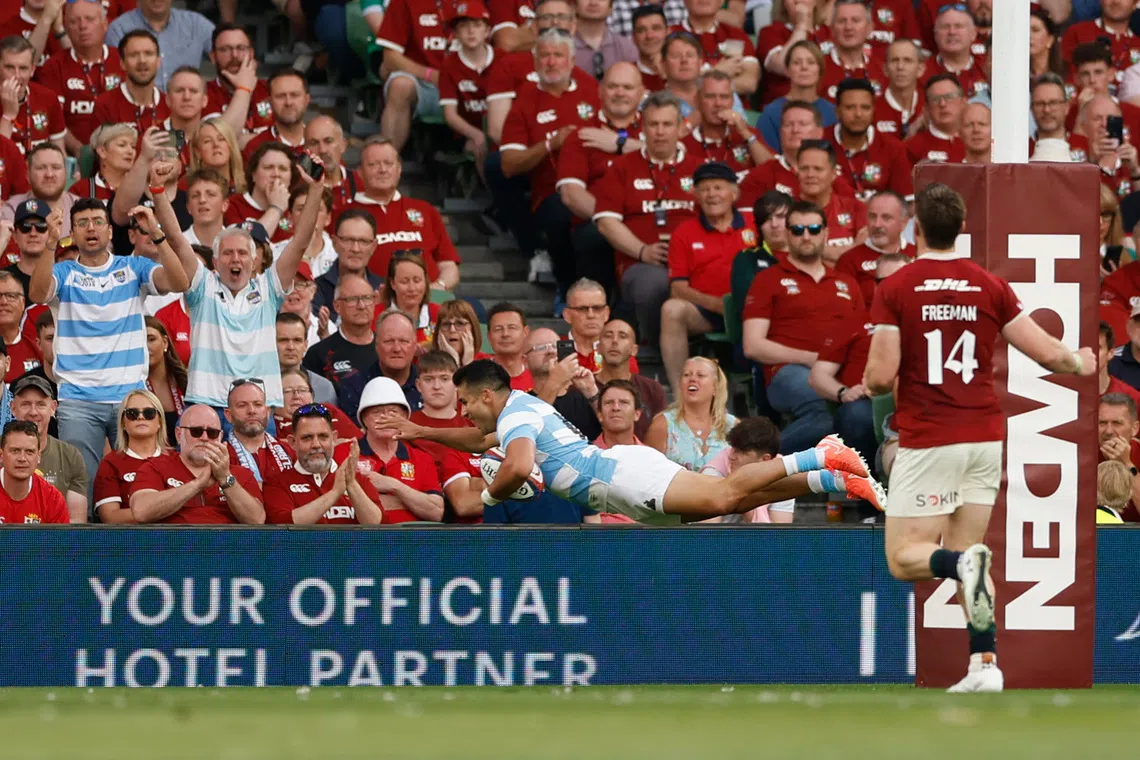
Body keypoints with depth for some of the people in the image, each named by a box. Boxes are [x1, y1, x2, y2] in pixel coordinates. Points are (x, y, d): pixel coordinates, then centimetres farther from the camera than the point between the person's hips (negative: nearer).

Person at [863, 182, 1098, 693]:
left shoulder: (894, 290, -7)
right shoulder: (990, 287, 3)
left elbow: (881, 377, -11)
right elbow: (1047, 352, 4)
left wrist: (870, 383, 14)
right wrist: (1080, 364, 27)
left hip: (927, 440, -4)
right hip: (985, 437, 4)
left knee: (904, 557, 1)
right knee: (965, 549, 14)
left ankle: (965, 563, -31)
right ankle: (984, 665, 0)